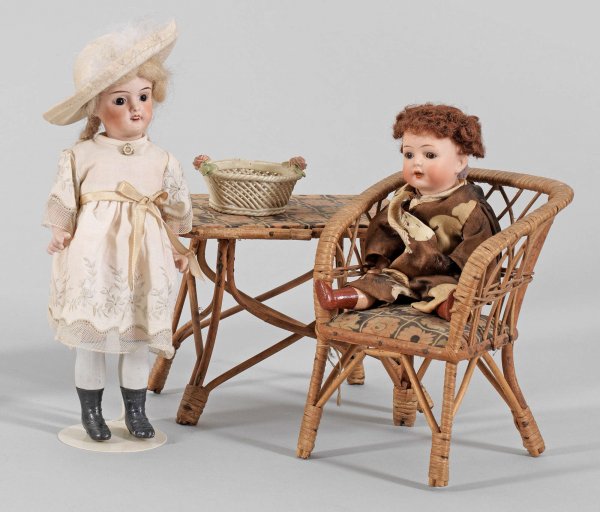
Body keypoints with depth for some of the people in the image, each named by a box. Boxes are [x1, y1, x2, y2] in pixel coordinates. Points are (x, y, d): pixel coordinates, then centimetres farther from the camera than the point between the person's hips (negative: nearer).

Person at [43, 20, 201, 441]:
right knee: (90, 337, 5)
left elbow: (175, 210, 11)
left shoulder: (162, 161, 3)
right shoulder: (81, 157, -4)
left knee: (138, 337, 11)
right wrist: (61, 235, -8)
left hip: (143, 263, 2)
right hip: (93, 261, -2)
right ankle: (91, 410, 22)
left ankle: (135, 409, 26)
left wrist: (176, 247, 5)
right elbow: (63, 202, 3)